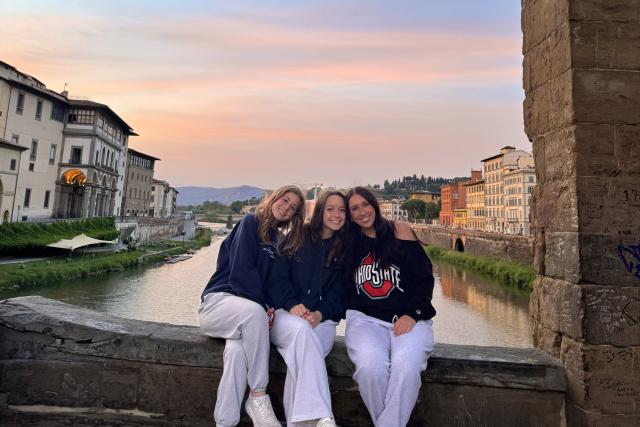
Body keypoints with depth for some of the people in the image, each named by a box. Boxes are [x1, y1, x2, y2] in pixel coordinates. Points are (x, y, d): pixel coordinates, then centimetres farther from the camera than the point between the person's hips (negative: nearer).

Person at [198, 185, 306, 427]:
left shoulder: (282, 242, 17)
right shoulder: (251, 222, -2)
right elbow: (240, 271, -13)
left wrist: (268, 308, -11)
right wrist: (263, 306, -15)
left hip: (249, 310, 4)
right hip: (219, 300, -4)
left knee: (237, 348, -30)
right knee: (253, 311, -37)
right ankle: (258, 397, -26)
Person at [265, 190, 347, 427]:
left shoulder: (344, 249, 12)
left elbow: (339, 292, 6)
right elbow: (277, 277, 1)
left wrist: (321, 313, -12)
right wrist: (292, 304, -17)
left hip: (323, 319, 1)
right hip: (286, 313, -1)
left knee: (301, 355, -32)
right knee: (301, 329, -36)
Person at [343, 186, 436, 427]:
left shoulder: (398, 231, 5)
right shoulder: (350, 244, 12)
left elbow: (424, 278, 2)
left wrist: (412, 314, -9)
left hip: (409, 319, -1)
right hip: (365, 318, 1)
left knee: (406, 366, -32)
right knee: (371, 367, -29)